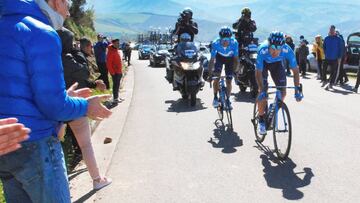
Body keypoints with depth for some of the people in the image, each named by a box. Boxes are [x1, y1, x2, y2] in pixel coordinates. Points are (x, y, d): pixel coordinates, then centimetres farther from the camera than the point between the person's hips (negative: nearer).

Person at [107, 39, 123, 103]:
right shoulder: (111, 52, -17)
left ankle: (117, 97, 26)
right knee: (116, 85, -2)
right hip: (115, 72, -9)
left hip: (119, 71, 9)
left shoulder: (117, 50, 11)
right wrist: (112, 72, -20)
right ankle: (115, 98, 7)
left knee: (117, 85, 16)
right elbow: (109, 63, -20)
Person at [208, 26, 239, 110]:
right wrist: (210, 73, -36)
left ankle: (228, 100, 19)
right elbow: (212, 59, -29)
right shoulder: (215, 43, -34)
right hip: (219, 57, 0)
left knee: (229, 81, -2)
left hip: (230, 59, 0)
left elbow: (236, 58, -24)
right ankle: (215, 98, 3)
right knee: (216, 78, -17)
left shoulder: (234, 43, -34)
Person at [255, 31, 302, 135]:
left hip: (277, 64, 3)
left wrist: (297, 89, -33)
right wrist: (262, 90, -43)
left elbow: (295, 70, -26)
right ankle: (261, 120, 1)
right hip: (263, 64, -2)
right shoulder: (262, 50, -40)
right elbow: (258, 72, -34)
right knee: (263, 92, -15)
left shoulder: (287, 50, -35)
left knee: (283, 92, -7)